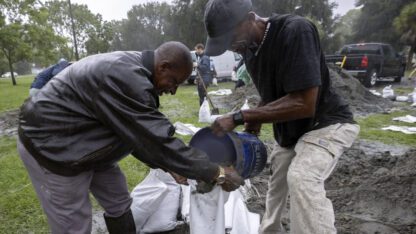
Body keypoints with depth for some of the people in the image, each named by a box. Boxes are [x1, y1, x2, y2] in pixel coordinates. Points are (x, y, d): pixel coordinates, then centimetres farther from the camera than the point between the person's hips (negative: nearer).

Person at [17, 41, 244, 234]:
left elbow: (138, 133, 6)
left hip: (85, 143, 9)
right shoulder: (124, 77, -32)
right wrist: (216, 173, -24)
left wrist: (169, 166, 4)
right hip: (49, 144, -9)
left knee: (118, 203, 15)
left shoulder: (131, 71, 0)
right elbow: (158, 140, -32)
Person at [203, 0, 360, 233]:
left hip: (326, 123, -7)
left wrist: (239, 117, -31)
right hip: (287, 130, 8)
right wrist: (254, 121, -5)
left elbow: (304, 104, -34)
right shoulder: (249, 46, -4)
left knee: (302, 178, -32)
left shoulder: (296, 30, -28)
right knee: (276, 184, 19)